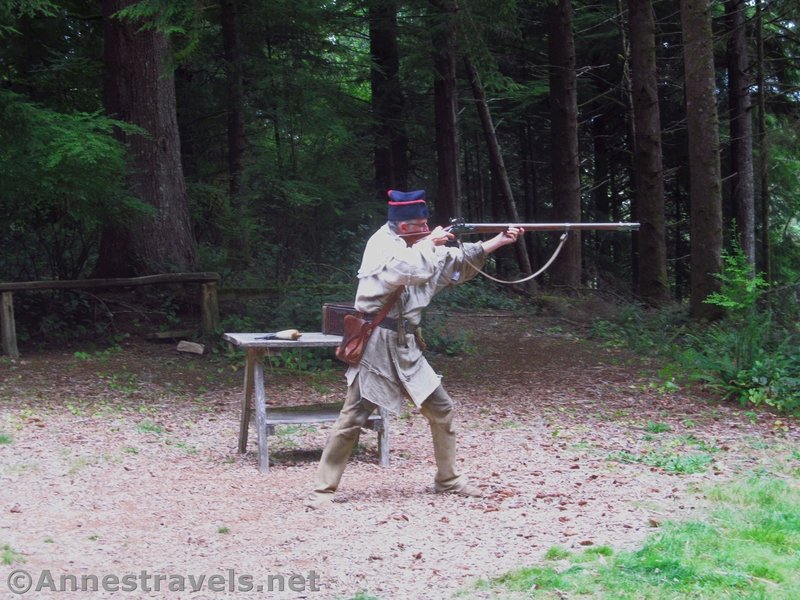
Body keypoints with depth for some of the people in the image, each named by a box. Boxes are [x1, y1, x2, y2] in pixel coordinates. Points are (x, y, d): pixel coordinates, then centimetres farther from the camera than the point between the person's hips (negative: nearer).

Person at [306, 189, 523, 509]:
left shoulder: (422, 250, 13)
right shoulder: (382, 243, -11)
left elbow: (462, 260, 21)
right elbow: (410, 267, -29)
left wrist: (501, 240, 13)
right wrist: (431, 242, -11)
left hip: (406, 348, 8)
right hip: (376, 346, -8)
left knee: (441, 410, 11)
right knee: (352, 419, -9)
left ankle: (448, 479, 24)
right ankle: (322, 490, -3)